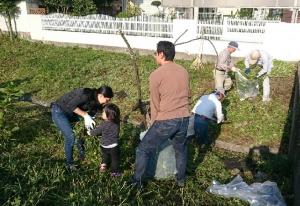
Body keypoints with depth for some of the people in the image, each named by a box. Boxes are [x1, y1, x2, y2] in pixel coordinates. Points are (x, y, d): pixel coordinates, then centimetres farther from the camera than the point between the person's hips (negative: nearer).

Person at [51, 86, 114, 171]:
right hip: (59, 111, -8)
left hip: (70, 113, 8)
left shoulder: (96, 101, -6)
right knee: (70, 137, -11)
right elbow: (70, 105, -31)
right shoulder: (86, 94, -31)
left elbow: (90, 114, -3)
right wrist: (85, 115, -31)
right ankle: (70, 164, 7)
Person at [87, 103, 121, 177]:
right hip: (113, 146, 0)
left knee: (105, 156, 28)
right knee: (115, 159, 19)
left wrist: (89, 132, 10)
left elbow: (96, 131, -11)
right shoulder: (117, 123, -15)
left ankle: (103, 166, 46)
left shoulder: (104, 124, -25)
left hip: (104, 146, 0)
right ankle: (114, 172, 30)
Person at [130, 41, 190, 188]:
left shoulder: (156, 75, -11)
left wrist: (154, 123, 10)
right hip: (184, 119, 6)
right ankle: (181, 179, 41)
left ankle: (137, 181, 23)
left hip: (165, 121, -5)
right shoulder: (183, 71, 6)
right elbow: (183, 96, 12)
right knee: (181, 149, 26)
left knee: (144, 149, 12)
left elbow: (155, 103, -4)